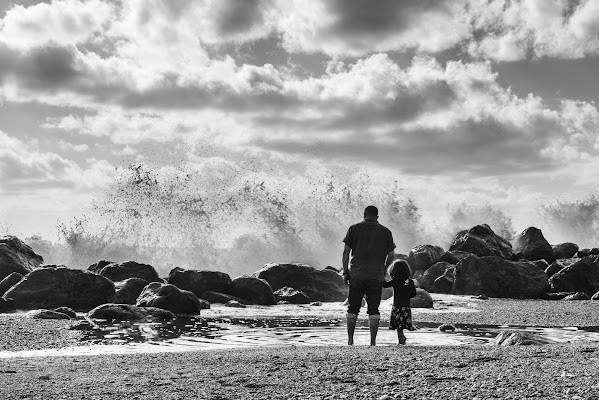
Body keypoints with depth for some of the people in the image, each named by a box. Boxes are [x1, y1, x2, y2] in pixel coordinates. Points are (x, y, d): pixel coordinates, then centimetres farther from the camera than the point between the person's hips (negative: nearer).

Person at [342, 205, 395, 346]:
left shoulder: (354, 229, 5)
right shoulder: (385, 232, 7)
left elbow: (346, 251, 1)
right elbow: (391, 255, 5)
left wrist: (345, 272, 5)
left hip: (356, 274, 0)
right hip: (376, 276, 0)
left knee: (353, 308, 8)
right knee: (374, 310, 4)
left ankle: (350, 340, 7)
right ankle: (373, 341, -1)